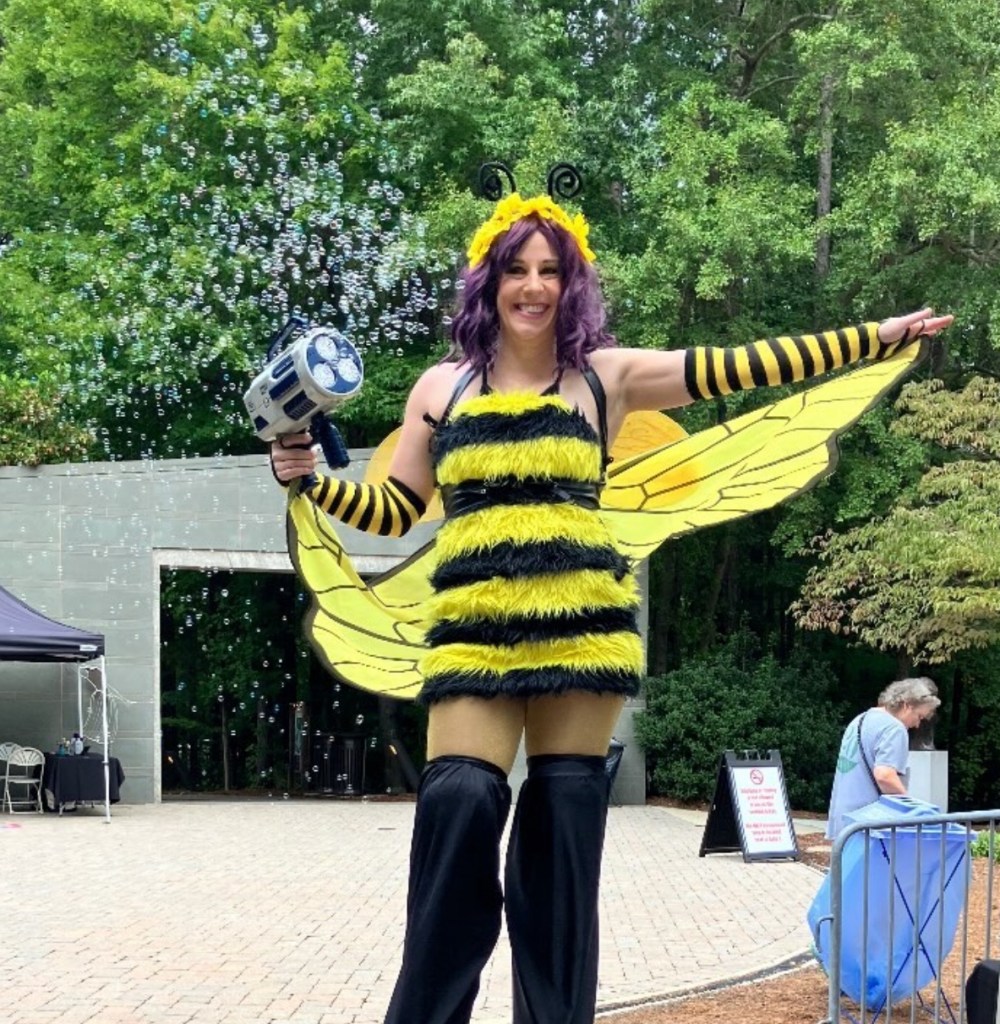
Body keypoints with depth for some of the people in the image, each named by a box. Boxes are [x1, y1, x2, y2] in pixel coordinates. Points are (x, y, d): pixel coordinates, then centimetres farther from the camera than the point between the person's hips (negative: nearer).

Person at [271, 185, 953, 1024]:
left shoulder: (606, 376, 9)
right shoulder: (442, 386, 12)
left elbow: (736, 366, 8)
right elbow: (391, 511, 15)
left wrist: (875, 338, 7)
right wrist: (311, 478, 0)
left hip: (581, 624, 0)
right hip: (475, 630, 0)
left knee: (564, 818, 1)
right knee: (459, 804, -14)